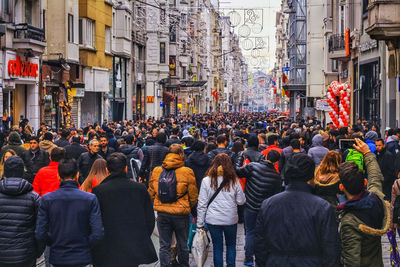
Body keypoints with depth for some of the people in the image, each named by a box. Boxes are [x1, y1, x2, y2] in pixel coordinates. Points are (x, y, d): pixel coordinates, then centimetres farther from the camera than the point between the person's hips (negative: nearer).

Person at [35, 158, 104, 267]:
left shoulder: (46, 199, -6)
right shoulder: (90, 199, -9)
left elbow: (40, 234, -8)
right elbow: (98, 233, -14)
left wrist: (55, 243, 8)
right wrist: (85, 245, 3)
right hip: (82, 258, -1)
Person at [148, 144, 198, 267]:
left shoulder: (156, 171, -1)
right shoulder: (187, 172, -10)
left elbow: (151, 193, 8)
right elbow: (193, 196, -5)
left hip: (162, 213, 2)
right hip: (181, 214, -2)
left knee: (164, 245, 10)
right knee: (182, 245, 14)